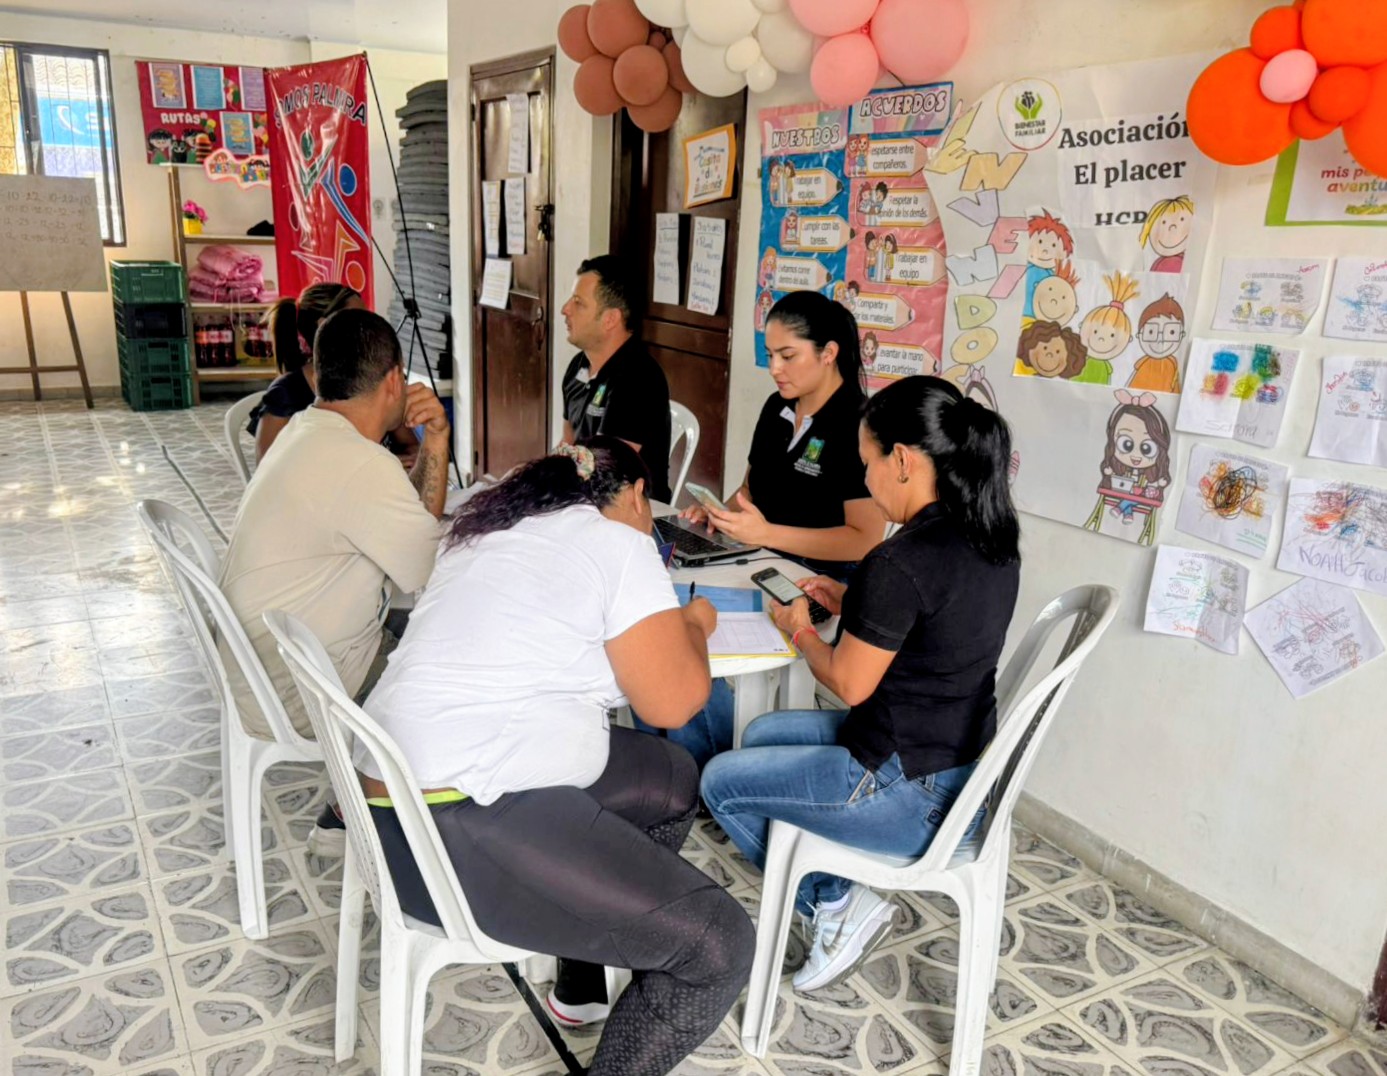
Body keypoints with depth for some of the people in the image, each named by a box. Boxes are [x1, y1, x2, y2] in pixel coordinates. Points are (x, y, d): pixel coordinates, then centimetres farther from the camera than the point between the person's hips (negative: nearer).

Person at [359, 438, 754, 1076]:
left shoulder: (493, 527, 16)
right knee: (718, 945, -9)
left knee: (673, 780, 22)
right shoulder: (617, 544, -8)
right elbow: (672, 700, -10)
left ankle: (585, 982, 31)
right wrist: (694, 624, 10)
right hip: (462, 833, -10)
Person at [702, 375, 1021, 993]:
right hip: (966, 766, 9)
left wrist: (799, 628, 1)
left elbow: (850, 684, -16)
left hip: (911, 795, -9)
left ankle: (838, 906, 13)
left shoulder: (901, 563, -28)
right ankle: (841, 902, 22)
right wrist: (852, 605, 10)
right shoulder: (991, 538, -1)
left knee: (720, 782, 7)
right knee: (761, 735, 22)